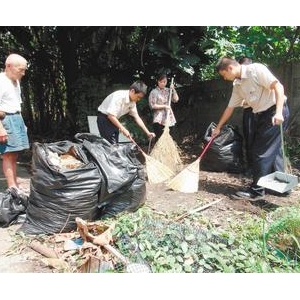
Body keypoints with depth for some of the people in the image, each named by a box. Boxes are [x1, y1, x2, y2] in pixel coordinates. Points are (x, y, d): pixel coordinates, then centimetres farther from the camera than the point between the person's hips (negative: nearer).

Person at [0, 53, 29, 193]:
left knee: (14, 155, 11)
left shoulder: (16, 81, 15)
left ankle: (15, 185, 18)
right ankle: (12, 188, -3)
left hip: (17, 119, 9)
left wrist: (21, 122, 19)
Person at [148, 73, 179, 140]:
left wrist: (173, 89, -3)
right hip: (159, 120, -5)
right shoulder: (154, 92, -5)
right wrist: (164, 106, -13)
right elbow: (152, 105, -10)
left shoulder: (168, 90, 10)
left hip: (168, 119, 5)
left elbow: (176, 99, 5)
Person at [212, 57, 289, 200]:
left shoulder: (256, 69, -13)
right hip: (261, 115, 8)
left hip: (275, 112, -8)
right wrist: (218, 127, 22)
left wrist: (278, 112, -28)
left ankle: (256, 191, 0)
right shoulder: (237, 85, 11)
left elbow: (278, 86, -19)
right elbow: (230, 107, 18)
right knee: (272, 151, 13)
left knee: (262, 152, -8)